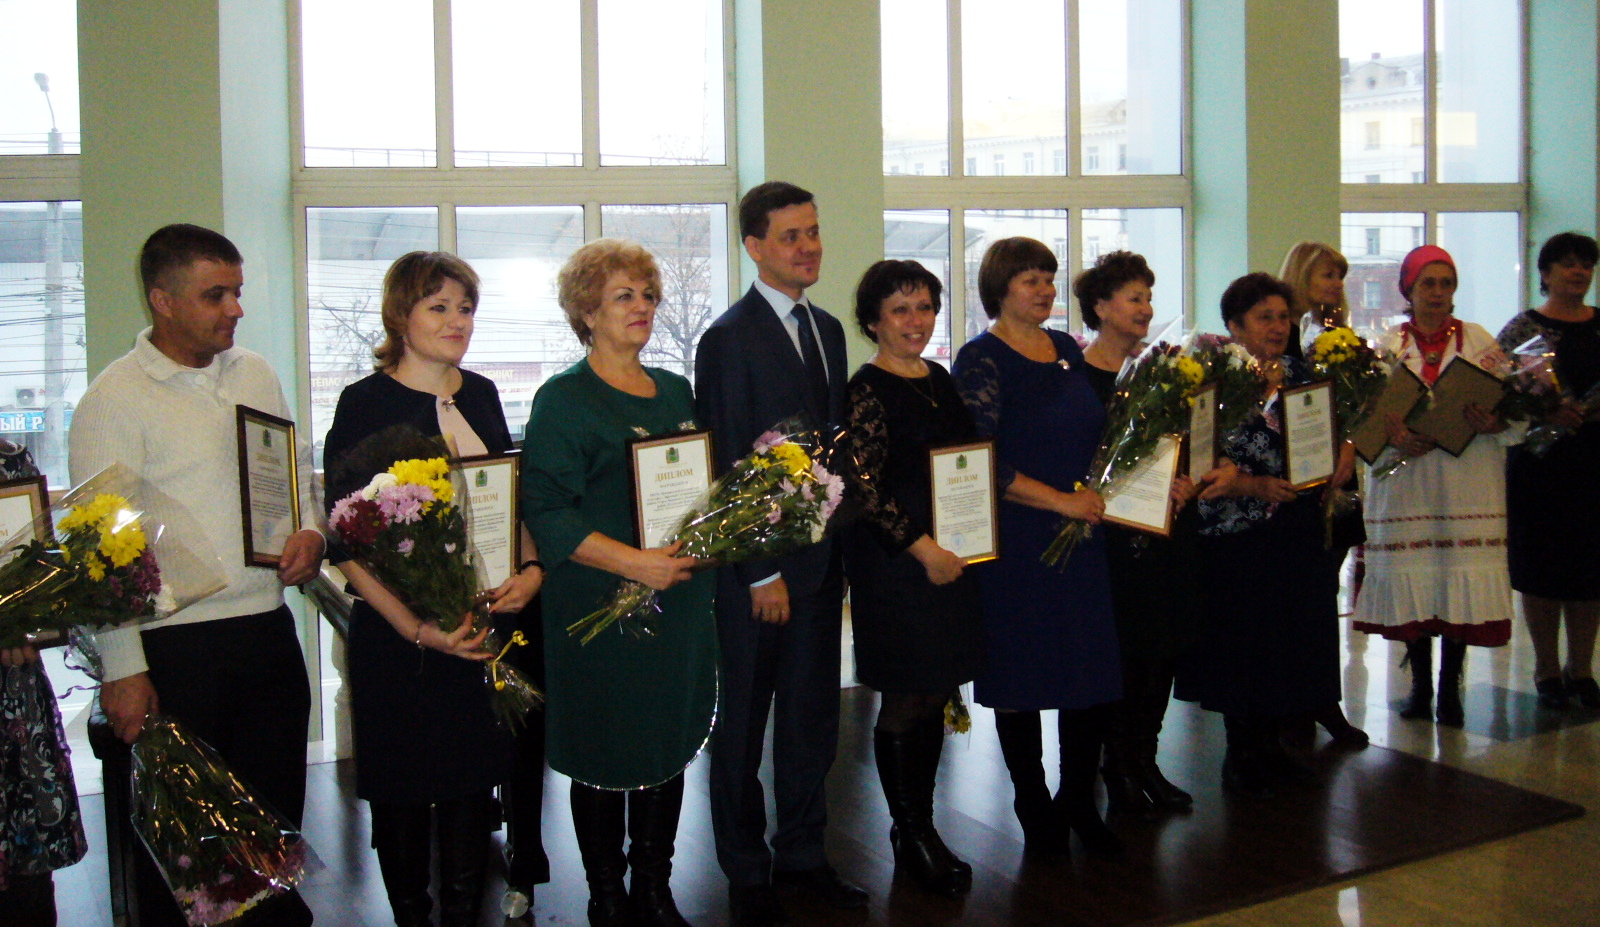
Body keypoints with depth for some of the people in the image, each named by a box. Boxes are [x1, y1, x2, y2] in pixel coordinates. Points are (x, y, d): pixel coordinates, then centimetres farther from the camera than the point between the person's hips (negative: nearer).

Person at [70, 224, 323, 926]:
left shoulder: (255, 373, 10)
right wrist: (123, 670, -14)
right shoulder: (115, 398, -8)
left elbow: (299, 467, 24)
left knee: (278, 816, 15)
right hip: (175, 649, -5)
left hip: (270, 631, 6)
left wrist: (311, 531, 2)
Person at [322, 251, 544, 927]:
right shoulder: (365, 403, -7)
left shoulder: (481, 395, 9)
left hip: (487, 617, 4)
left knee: (473, 781, 10)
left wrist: (531, 569, -4)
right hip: (398, 635, -4)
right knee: (404, 793, 7)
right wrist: (418, 628, -17)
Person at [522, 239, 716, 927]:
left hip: (679, 603, 6)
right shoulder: (564, 399, -6)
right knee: (605, 759, 4)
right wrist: (633, 562, -23)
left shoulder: (676, 392, 13)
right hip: (602, 608, -6)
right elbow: (546, 509, -15)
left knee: (670, 747, 13)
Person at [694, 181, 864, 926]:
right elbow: (727, 464, -15)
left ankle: (802, 852, 31)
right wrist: (761, 572, -15)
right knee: (744, 722, 8)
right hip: (756, 565, -7)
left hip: (822, 557, 7)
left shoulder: (826, 329, 11)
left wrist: (844, 547, 8)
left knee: (813, 717, 16)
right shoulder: (729, 338, -12)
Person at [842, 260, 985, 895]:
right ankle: (909, 835, 17)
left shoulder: (940, 379, 12)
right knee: (904, 704, 3)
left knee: (935, 699, 13)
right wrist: (923, 549, -18)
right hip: (896, 563, -7)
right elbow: (865, 486, -16)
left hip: (950, 556, 7)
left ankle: (923, 824, 25)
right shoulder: (867, 390, -10)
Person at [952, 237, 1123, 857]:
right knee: (1023, 677, 6)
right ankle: (1035, 807, 23)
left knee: (1096, 672, 7)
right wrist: (1062, 501, -15)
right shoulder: (981, 360, -9)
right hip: (1016, 543, -6)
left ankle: (1079, 803, 25)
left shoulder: (1067, 349, 11)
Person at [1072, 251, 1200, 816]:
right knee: (1126, 654, -1)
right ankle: (1118, 774, 13)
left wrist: (1185, 484, -4)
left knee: (1164, 652, 9)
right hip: (1117, 535, -6)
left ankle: (1144, 763, 22)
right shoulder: (1080, 376, -8)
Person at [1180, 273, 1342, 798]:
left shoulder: (1299, 376, 9)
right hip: (1238, 538, -6)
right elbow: (1207, 471, -14)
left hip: (1297, 533, 6)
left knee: (1291, 640, 10)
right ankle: (1240, 755, 17)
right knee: (1243, 644, 2)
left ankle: (1270, 746, 25)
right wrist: (1259, 488, -26)